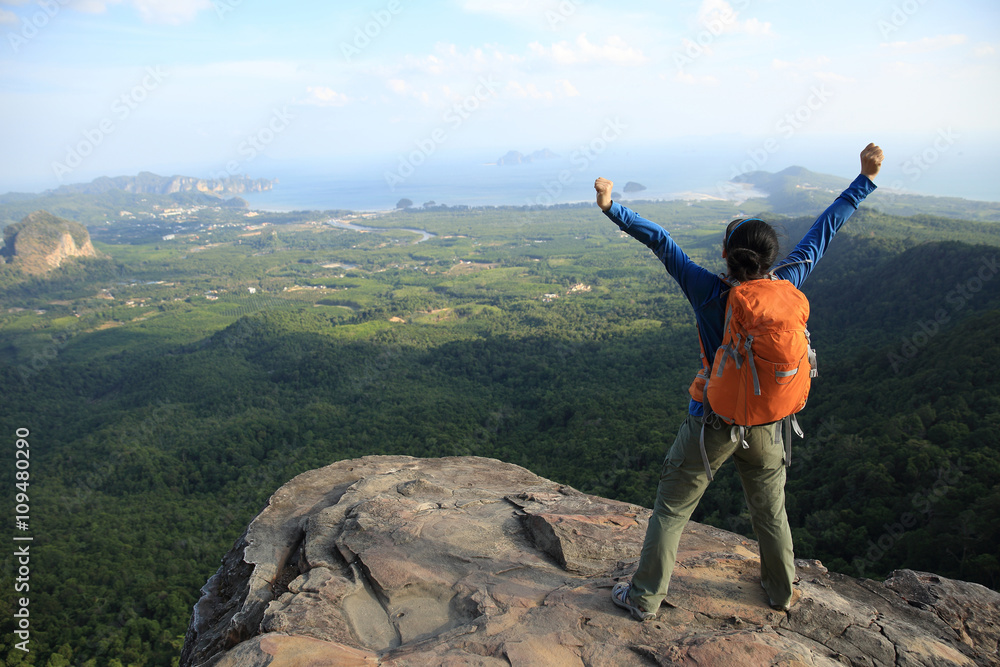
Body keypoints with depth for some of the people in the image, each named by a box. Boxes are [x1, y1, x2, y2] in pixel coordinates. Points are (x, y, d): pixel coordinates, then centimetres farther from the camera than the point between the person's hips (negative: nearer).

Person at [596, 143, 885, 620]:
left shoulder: (710, 295, -23)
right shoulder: (785, 288, -13)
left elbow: (659, 241, -22)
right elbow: (824, 229, -2)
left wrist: (612, 208, -22)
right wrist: (865, 178, 10)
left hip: (713, 423, -3)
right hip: (765, 424, 4)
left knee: (671, 508, 10)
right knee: (770, 509, 24)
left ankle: (644, 598, 22)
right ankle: (782, 591, 45)